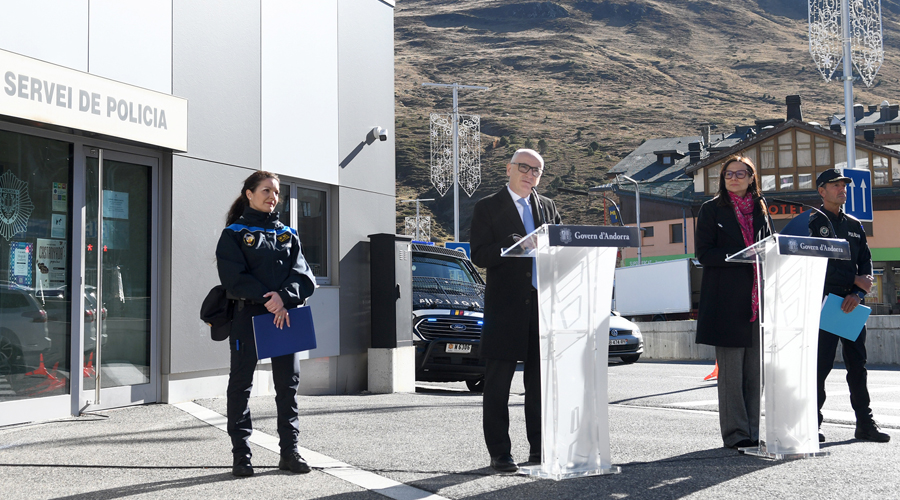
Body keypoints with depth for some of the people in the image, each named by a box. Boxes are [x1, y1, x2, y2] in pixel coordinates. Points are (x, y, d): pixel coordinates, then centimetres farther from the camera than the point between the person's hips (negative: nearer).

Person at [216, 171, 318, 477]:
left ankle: (289, 451, 13)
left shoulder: (287, 234, 15)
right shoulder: (234, 233, 4)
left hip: (285, 316, 4)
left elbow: (303, 274, 3)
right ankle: (241, 455, 8)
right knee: (241, 383, 1)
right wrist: (267, 300, -19)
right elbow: (234, 276, -9)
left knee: (288, 382, 5)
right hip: (248, 315, -4)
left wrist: (284, 297, -16)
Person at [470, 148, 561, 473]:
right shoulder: (487, 207, 3)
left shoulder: (548, 207, 18)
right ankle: (499, 452, 6)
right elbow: (479, 256, -7)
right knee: (498, 382, -1)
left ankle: (540, 447, 18)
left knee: (541, 379, 8)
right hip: (506, 306, -4)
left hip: (544, 303, 4)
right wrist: (511, 246, -22)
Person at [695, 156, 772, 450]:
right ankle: (735, 433, 1)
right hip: (727, 301, -4)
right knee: (731, 369, -4)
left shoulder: (760, 209, 16)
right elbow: (703, 253, -5)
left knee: (756, 368, 5)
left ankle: (754, 431, 12)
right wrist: (740, 255, -17)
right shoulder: (712, 209, 3)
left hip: (757, 298, 4)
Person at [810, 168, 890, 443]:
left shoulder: (855, 225, 17)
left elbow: (866, 262, 11)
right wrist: (855, 281, -8)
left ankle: (865, 423, 10)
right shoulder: (813, 223, -1)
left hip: (852, 304, 5)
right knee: (820, 365, -5)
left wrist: (858, 294, -6)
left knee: (858, 364, 6)